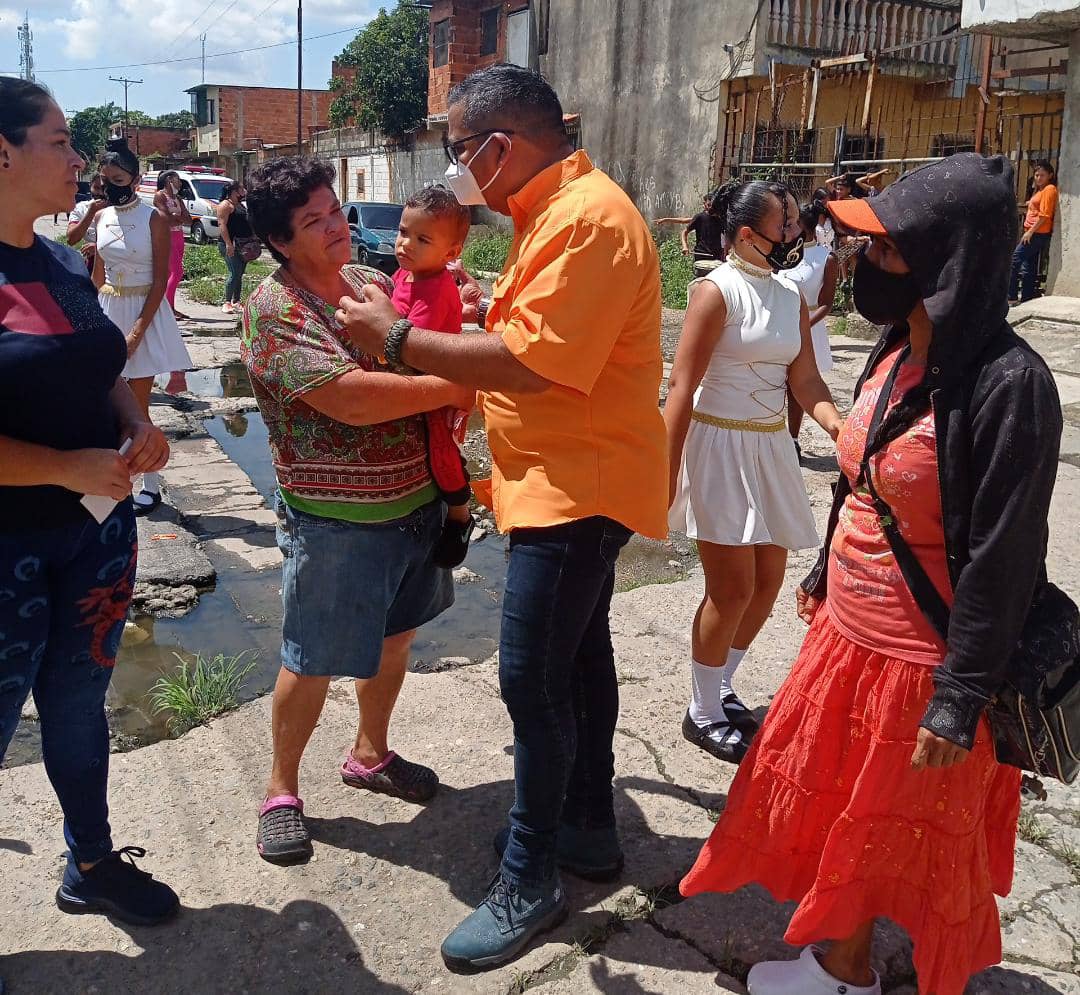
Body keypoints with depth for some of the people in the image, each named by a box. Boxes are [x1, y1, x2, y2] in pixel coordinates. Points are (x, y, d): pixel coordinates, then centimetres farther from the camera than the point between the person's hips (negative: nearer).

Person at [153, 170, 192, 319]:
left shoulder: (177, 198, 18)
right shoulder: (160, 196, -5)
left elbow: (189, 220, 10)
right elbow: (166, 219, -15)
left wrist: (175, 217, -6)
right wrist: (180, 218, 0)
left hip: (178, 236, 8)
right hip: (167, 236, -8)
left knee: (172, 273, 8)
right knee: (177, 272, -14)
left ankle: (170, 308, 10)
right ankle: (167, 308, -11)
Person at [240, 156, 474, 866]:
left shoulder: (375, 283, 6)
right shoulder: (274, 309, -16)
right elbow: (352, 398, -28)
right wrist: (458, 385, -25)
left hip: (415, 501, 7)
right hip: (335, 522, -7)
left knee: (395, 637, 21)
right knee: (313, 662, 7)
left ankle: (371, 755, 45)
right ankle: (282, 788, 31)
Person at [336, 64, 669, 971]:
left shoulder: (588, 219, -20)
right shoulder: (558, 210, 14)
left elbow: (529, 363, -27)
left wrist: (399, 338, -18)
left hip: (576, 487, -11)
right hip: (568, 479, 11)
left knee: (533, 677, -6)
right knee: (576, 656, 18)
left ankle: (530, 883, 9)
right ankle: (589, 827, 34)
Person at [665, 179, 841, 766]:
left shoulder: (792, 298, 9)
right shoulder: (717, 291, -12)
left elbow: (805, 381, 3)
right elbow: (681, 387, -15)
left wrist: (844, 430, -16)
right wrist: (667, 476, -19)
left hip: (771, 448, 7)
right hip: (718, 446, -7)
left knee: (767, 582, 11)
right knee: (733, 589, -4)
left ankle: (720, 689, 31)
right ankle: (703, 714, 14)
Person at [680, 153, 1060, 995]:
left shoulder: (1007, 383, -25)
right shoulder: (897, 353, -1)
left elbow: (1002, 557, -22)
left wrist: (961, 701, -19)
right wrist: (824, 575, 19)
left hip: (920, 658, -8)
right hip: (849, 629, 8)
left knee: (889, 826, 14)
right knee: (833, 794, 22)